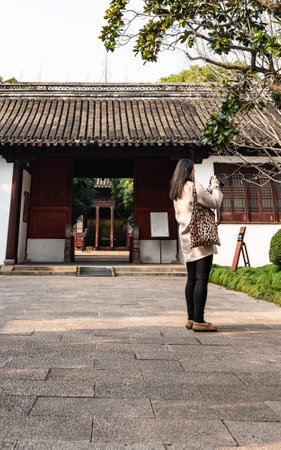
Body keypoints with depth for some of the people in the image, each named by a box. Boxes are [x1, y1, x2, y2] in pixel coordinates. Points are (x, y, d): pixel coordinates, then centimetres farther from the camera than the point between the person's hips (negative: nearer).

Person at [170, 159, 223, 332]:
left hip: (187, 239, 9)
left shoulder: (176, 192, 18)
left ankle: (191, 319, 14)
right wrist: (215, 186, 12)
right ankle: (199, 321, -4)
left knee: (192, 279, 10)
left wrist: (210, 188, 21)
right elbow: (215, 203, -3)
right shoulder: (194, 187, -8)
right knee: (202, 280, -6)